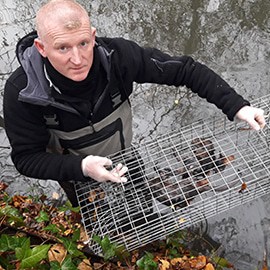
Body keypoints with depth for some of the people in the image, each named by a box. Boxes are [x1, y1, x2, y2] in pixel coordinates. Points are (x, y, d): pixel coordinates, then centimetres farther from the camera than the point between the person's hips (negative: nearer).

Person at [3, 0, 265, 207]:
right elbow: (27, 158, -26)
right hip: (74, 173, -2)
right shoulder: (21, 92, -34)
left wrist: (236, 105, -30)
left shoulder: (117, 55, -33)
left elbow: (184, 69, -25)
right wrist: (81, 167, -42)